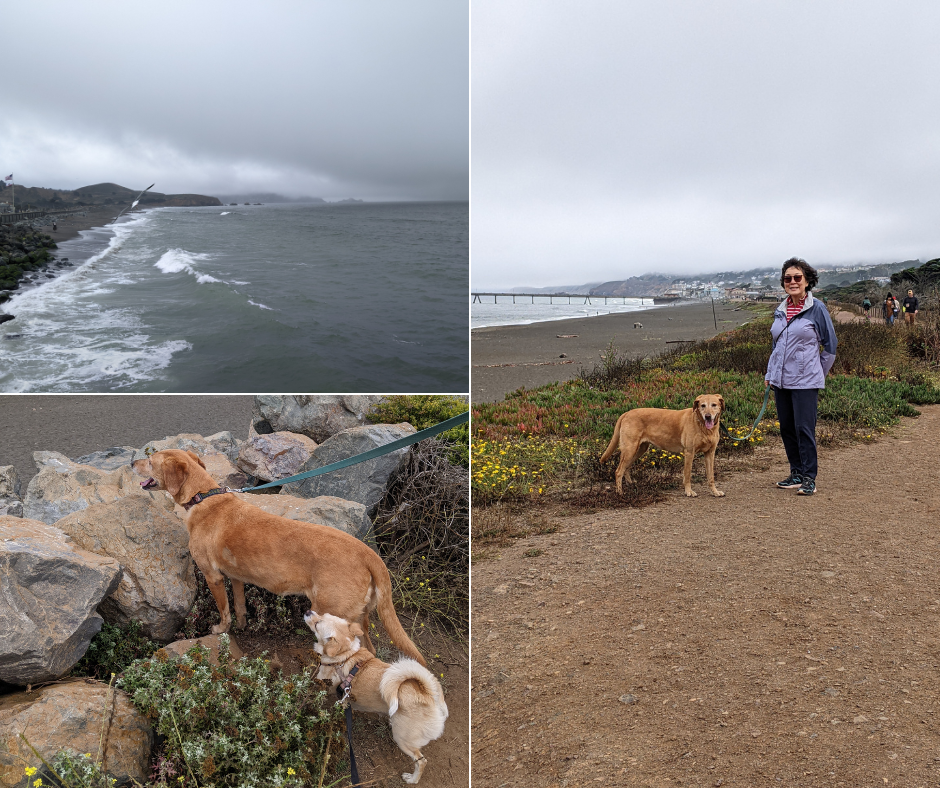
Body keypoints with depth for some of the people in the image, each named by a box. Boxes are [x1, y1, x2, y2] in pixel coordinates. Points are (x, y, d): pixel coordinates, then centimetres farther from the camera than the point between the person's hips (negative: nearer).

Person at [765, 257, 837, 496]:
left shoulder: (816, 308, -6)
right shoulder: (780, 311, 10)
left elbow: (830, 345, 0)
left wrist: (817, 374, 5)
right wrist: (769, 374, 15)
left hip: (805, 382, -6)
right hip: (781, 380, 6)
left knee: (804, 429, -6)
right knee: (787, 428, 10)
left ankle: (809, 478, 4)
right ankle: (796, 474, 22)